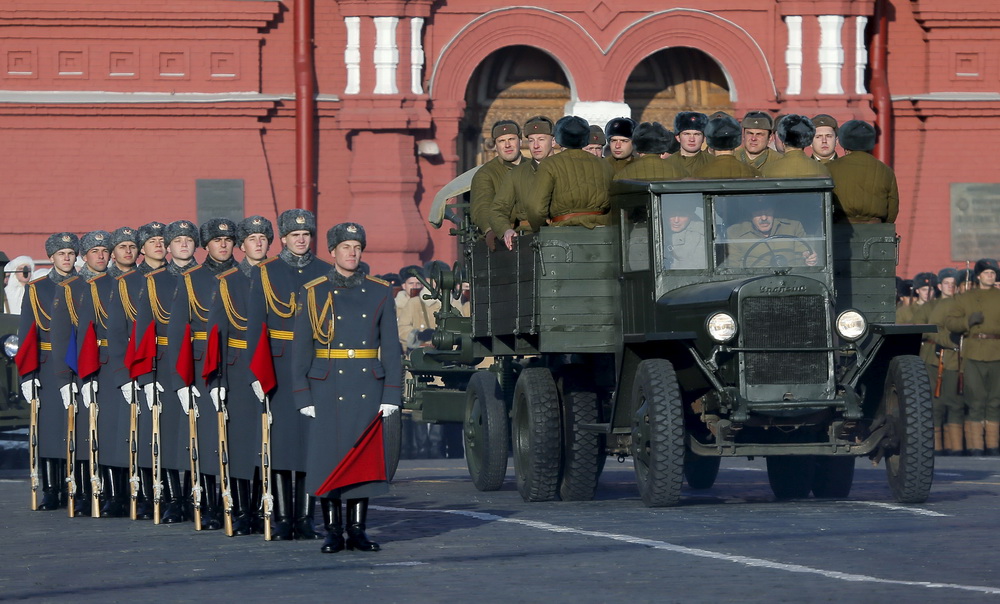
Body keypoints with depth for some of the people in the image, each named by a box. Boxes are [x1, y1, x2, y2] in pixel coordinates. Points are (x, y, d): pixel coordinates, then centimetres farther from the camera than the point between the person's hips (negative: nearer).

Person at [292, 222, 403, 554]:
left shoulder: (379, 293, 7)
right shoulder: (312, 293, 3)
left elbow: (391, 348, 7)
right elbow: (301, 349, 3)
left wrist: (391, 395, 0)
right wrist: (303, 396, -3)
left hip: (367, 389, 1)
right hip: (327, 390, -1)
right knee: (328, 458, -2)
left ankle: (358, 530, 9)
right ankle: (333, 532, 4)